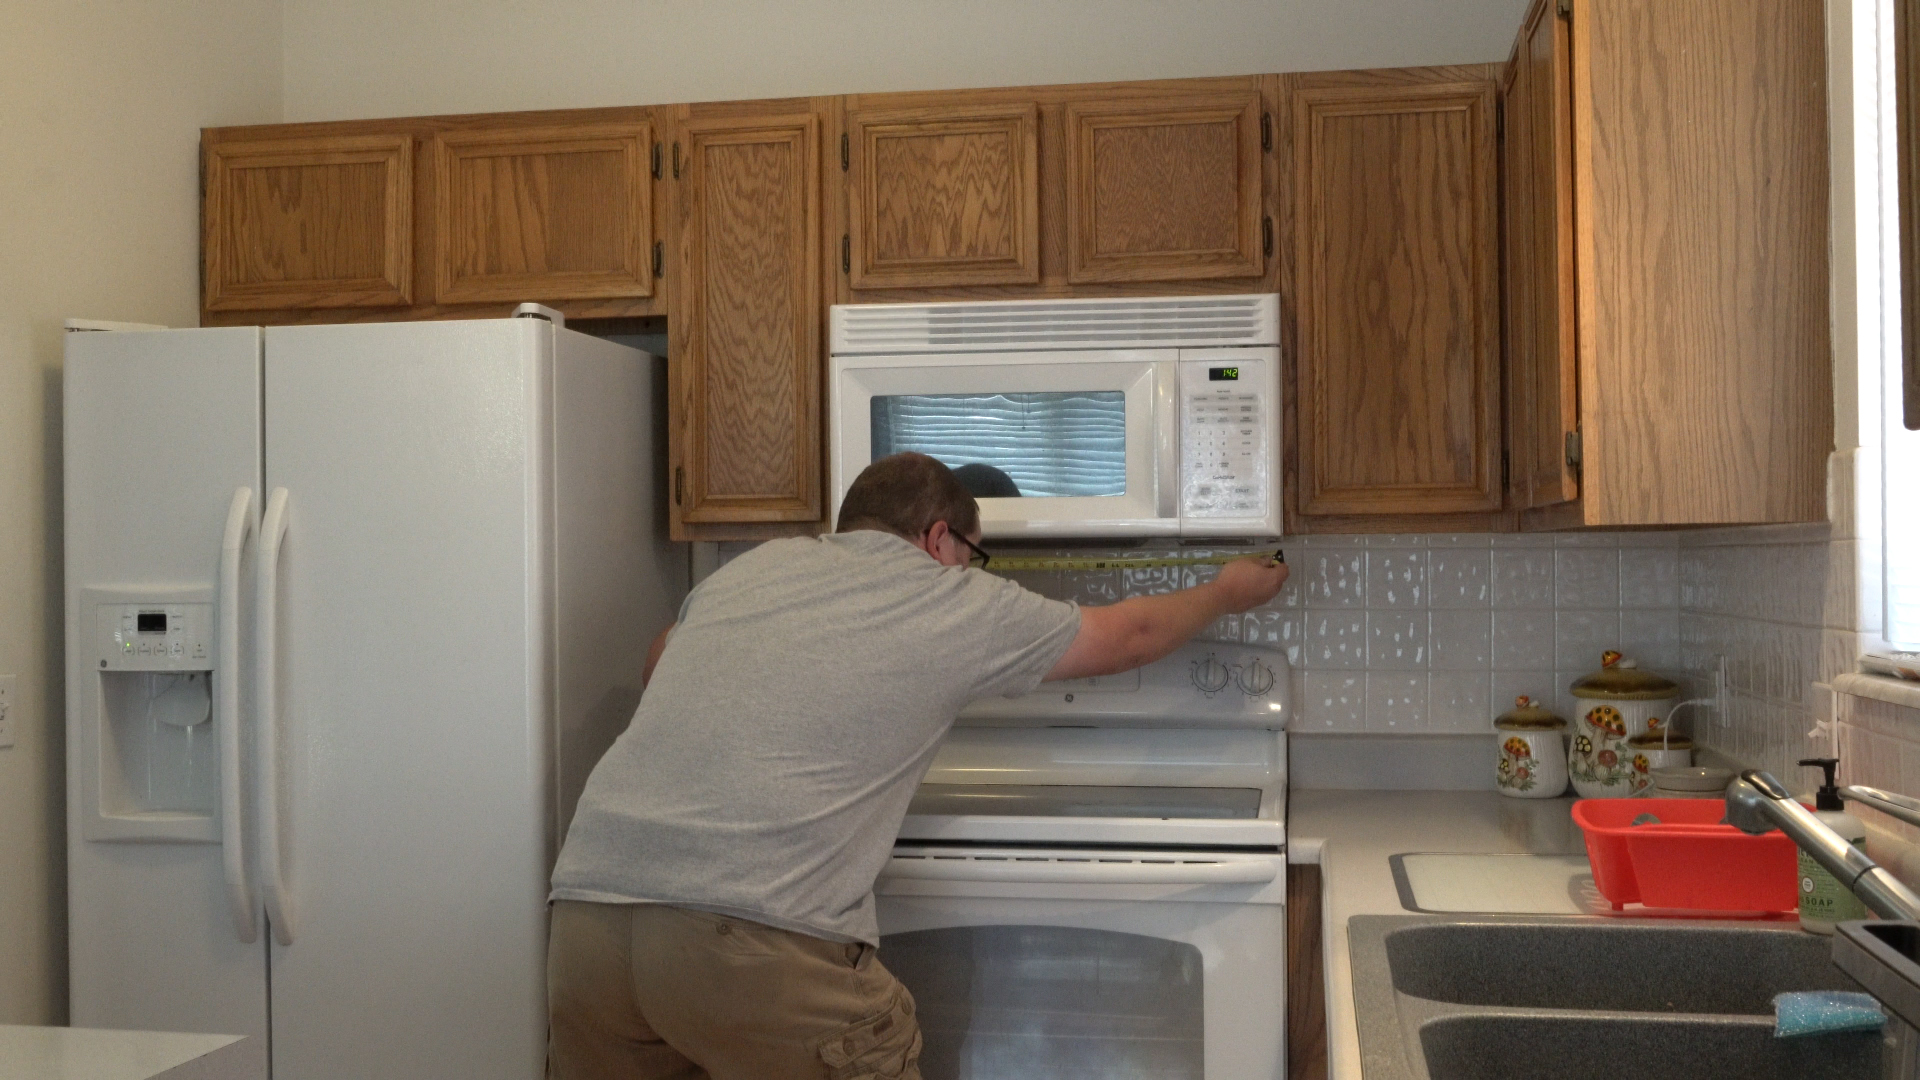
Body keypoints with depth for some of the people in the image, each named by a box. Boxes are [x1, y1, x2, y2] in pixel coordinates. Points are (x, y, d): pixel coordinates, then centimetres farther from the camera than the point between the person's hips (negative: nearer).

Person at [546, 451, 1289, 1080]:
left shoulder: (752, 567, 20)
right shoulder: (956, 604, 10)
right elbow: (1130, 636, 25)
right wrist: (1229, 592, 43)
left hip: (587, 910, 5)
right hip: (756, 936, -5)